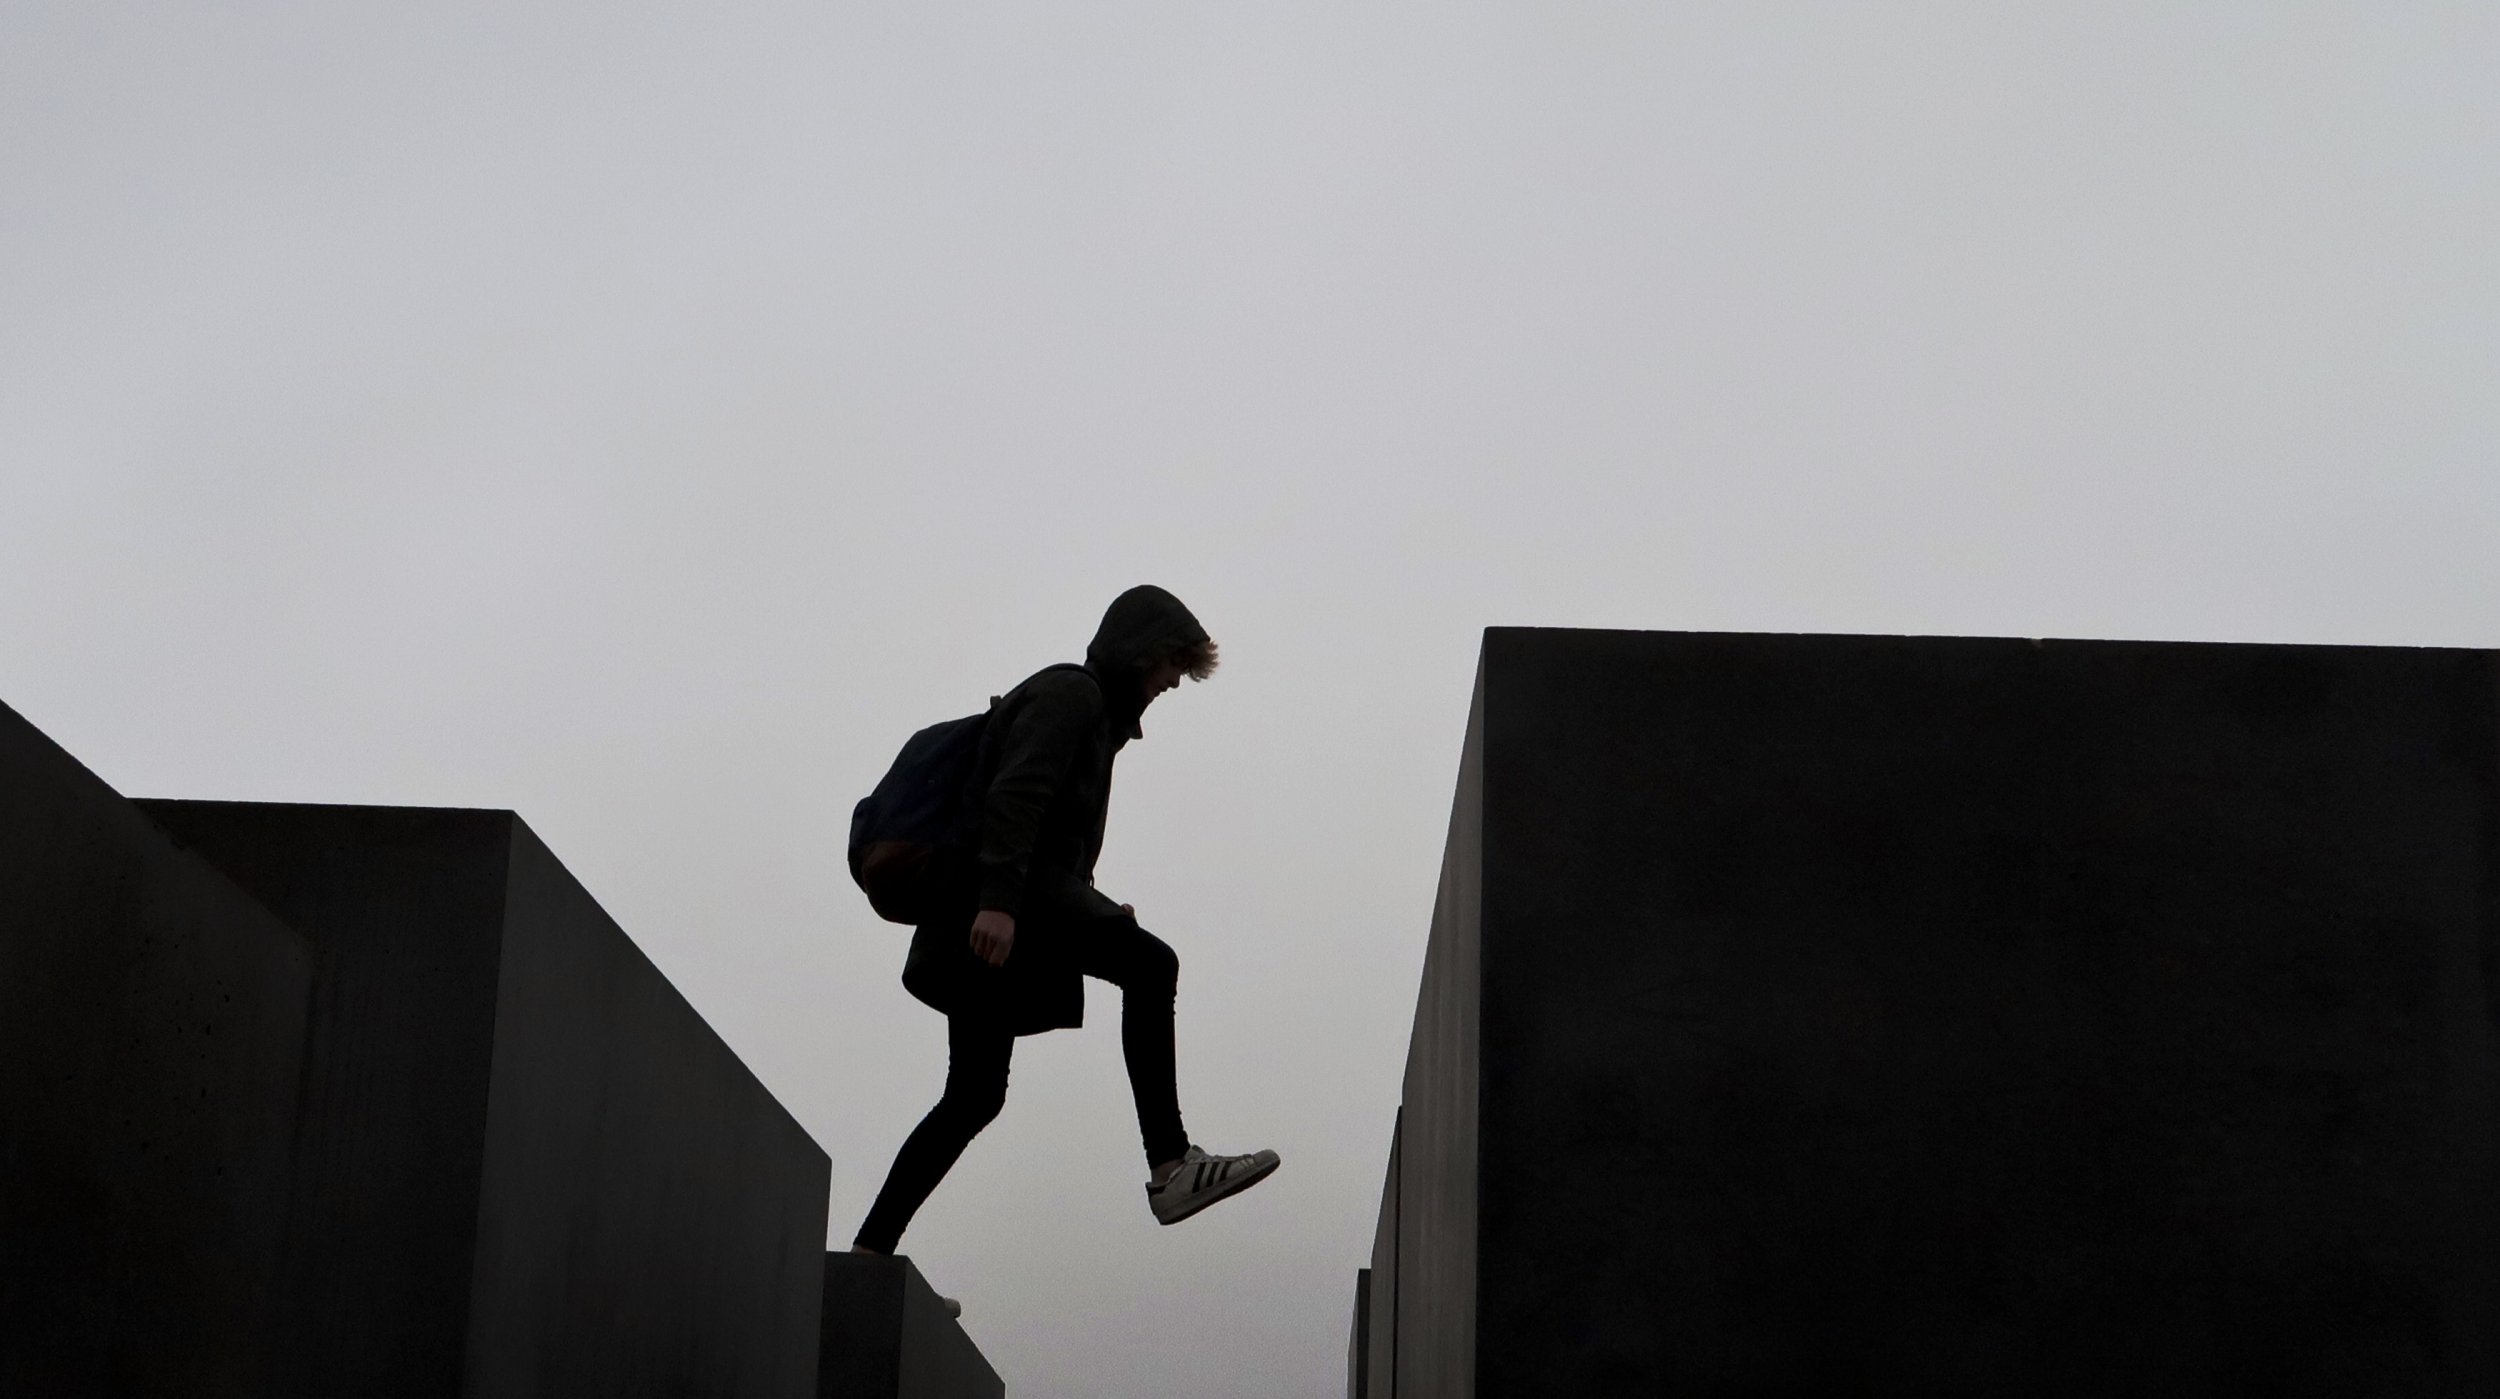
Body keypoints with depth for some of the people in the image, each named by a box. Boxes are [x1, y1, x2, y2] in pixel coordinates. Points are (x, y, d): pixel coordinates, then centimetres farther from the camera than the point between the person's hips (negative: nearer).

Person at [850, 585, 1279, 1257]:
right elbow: (1016, 794, -16)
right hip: (994, 904, -11)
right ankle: (1170, 1165, -33)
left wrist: (1098, 913, 18)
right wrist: (998, 900, -28)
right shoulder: (1070, 693, 0)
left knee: (973, 1099, 11)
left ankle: (870, 1248, 12)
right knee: (1150, 966, -24)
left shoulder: (1095, 712, 30)